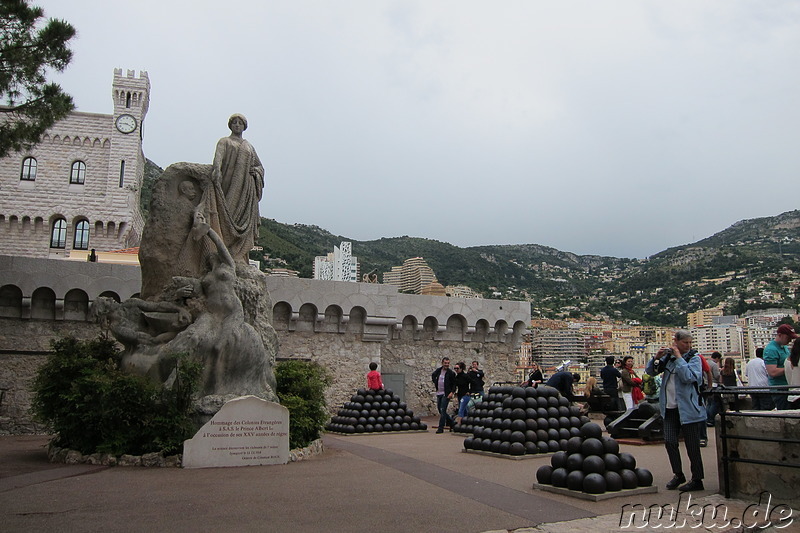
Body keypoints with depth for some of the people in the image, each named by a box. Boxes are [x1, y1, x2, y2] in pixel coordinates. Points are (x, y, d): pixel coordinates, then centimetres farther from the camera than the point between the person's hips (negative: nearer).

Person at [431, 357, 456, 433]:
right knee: (440, 409, 12)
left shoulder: (451, 373, -8)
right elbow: (433, 375, 26)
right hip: (439, 393, 6)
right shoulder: (438, 370, 5)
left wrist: (452, 392, -15)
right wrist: (435, 382, 15)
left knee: (443, 410, -9)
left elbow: (454, 384, -4)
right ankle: (451, 421, 30)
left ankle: (441, 428, -4)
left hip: (446, 394, -6)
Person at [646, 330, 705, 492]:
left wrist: (678, 357, -18)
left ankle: (697, 480, 14)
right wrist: (657, 357, -7)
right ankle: (678, 474, 22)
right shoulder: (668, 356, 8)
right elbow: (650, 371, 9)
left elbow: (688, 377, -22)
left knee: (692, 445, 2)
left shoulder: (694, 357, -6)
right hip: (670, 407, 5)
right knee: (669, 441, 5)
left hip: (688, 408, -5)